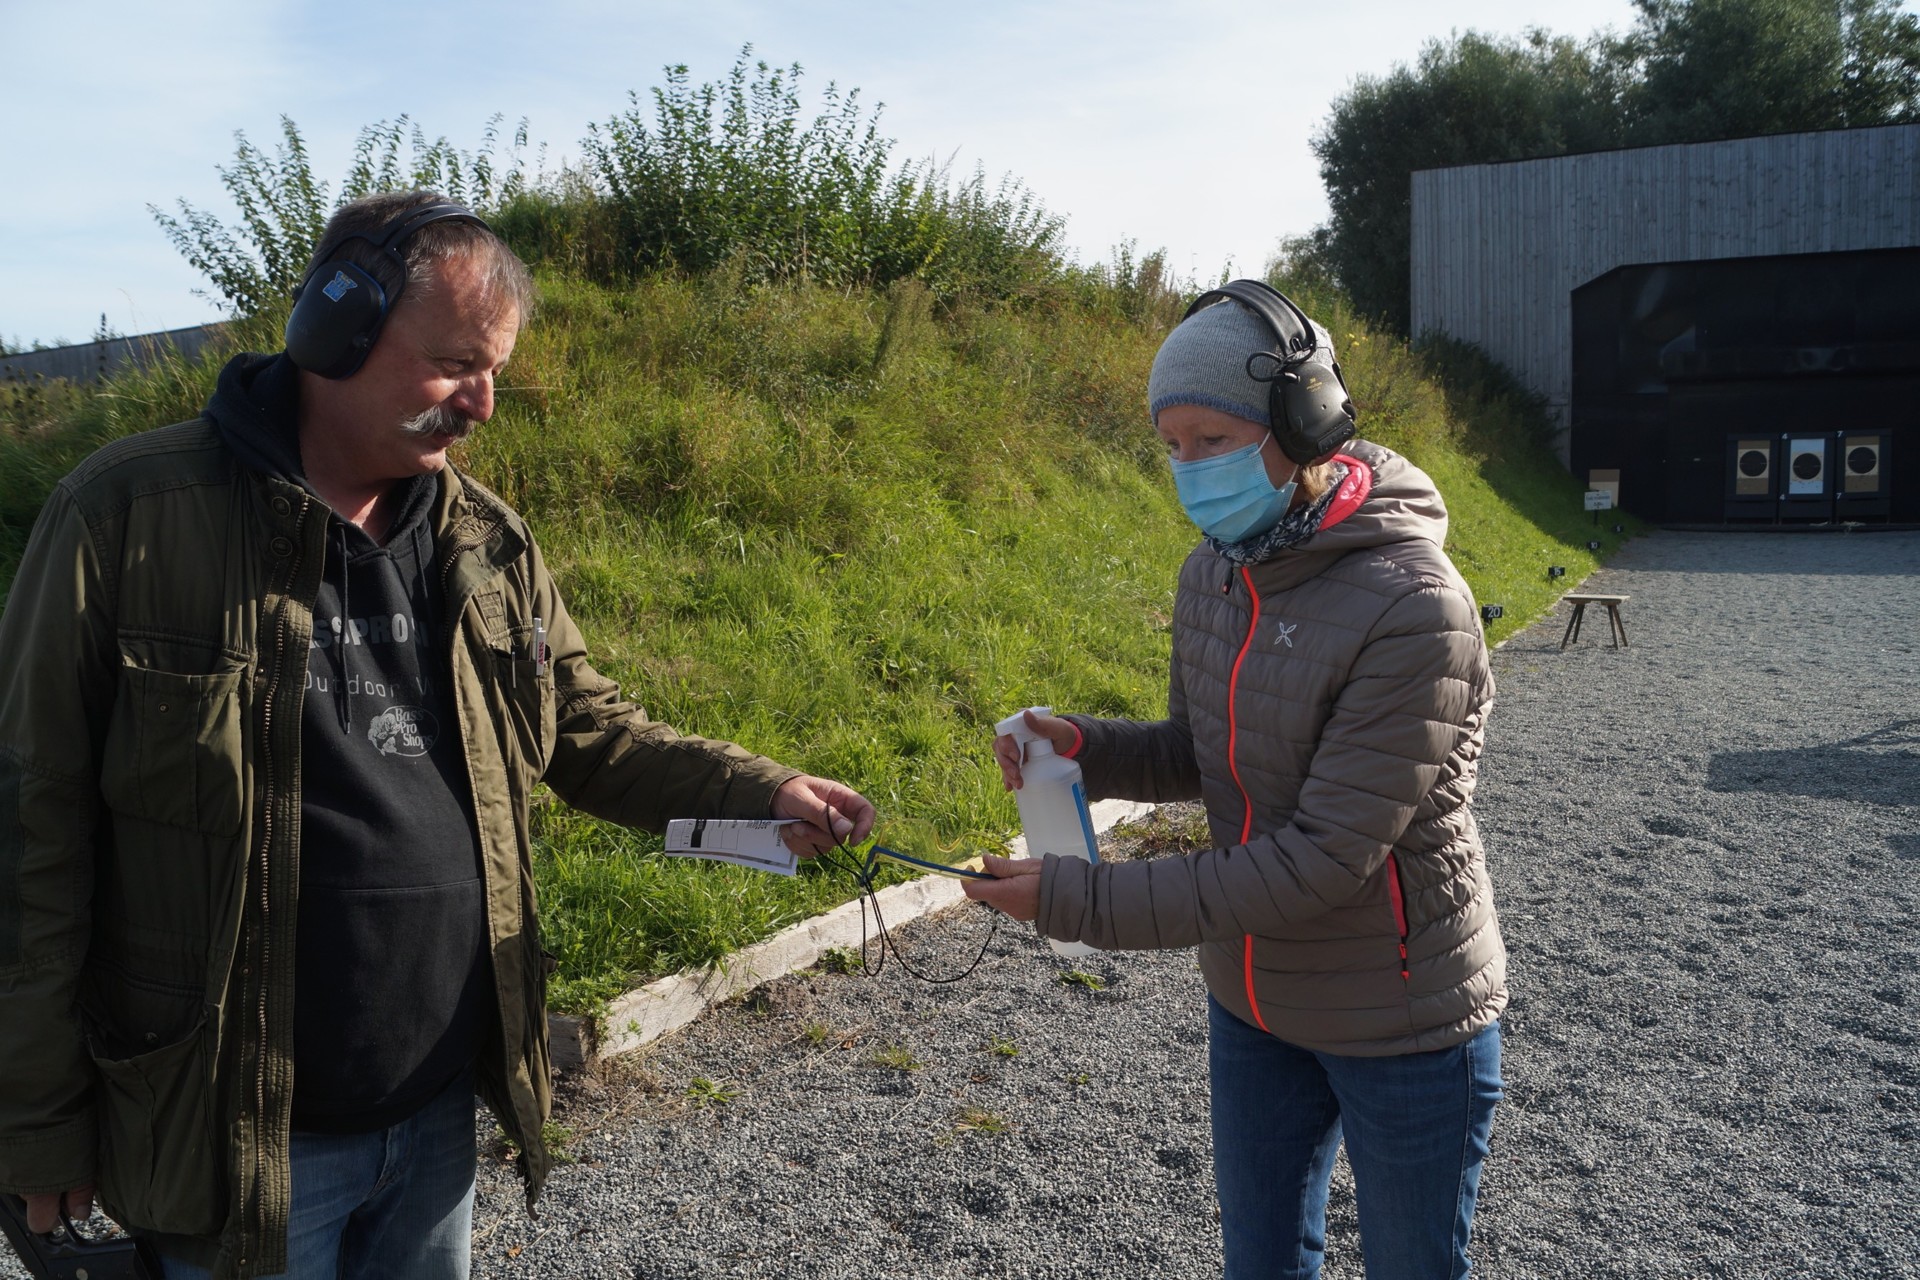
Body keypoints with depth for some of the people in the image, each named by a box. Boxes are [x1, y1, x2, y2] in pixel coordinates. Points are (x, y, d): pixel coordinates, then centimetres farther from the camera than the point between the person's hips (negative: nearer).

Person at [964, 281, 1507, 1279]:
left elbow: (1322, 859, -30)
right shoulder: (1212, 573, -4)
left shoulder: (1412, 609, -28)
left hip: (1401, 1025, -6)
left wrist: (1080, 902, -30)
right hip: (1252, 1004, 6)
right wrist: (1084, 748, -13)